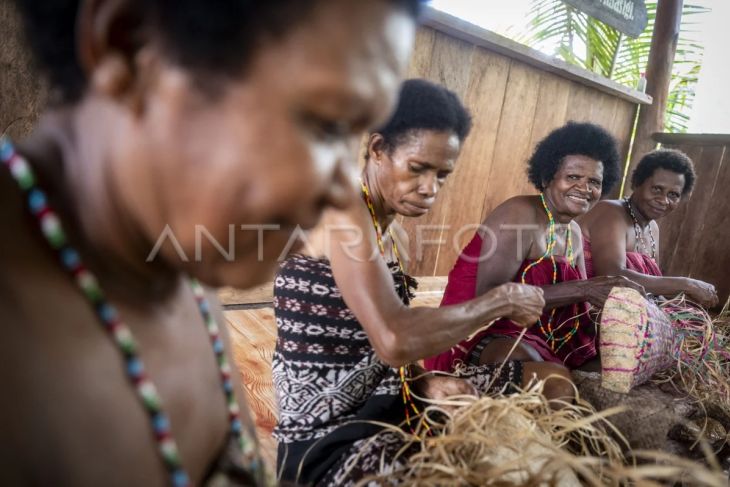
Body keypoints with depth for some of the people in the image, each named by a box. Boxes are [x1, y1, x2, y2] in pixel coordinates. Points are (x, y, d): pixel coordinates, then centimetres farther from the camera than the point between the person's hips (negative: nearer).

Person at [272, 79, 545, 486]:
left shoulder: (394, 235, 8)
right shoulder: (340, 211, -19)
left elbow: (384, 351, 9)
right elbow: (394, 341, -32)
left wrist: (425, 383, -11)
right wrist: (503, 300, -19)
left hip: (381, 403, 8)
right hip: (326, 440, -8)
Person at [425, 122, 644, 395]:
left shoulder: (573, 231, 12)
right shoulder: (521, 214, -15)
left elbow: (582, 297, 13)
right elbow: (487, 296, -26)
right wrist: (581, 290, -25)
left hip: (542, 338, 9)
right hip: (483, 335, -8)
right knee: (558, 385, -31)